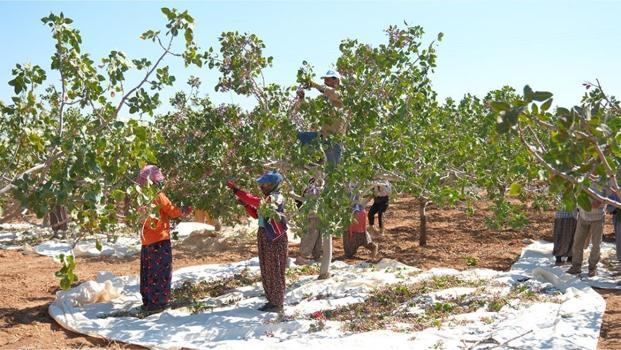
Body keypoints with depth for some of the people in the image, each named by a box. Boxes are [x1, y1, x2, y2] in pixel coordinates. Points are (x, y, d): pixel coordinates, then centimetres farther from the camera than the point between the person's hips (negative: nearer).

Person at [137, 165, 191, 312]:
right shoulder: (159, 196, -14)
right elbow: (173, 212, -6)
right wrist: (186, 210, 10)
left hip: (146, 241, 6)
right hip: (160, 240, -6)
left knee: (147, 272, 15)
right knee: (161, 272, 2)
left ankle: (148, 300, 23)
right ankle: (159, 301, 4)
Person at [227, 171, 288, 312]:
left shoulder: (276, 198, -15)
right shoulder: (266, 198, 14)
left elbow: (256, 201, -29)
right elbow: (256, 214, 20)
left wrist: (237, 191, -28)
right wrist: (245, 203, 6)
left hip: (275, 238, -9)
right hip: (264, 236, 9)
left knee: (275, 271, -3)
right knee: (266, 271, 13)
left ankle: (278, 303, 6)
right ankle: (271, 301, 23)